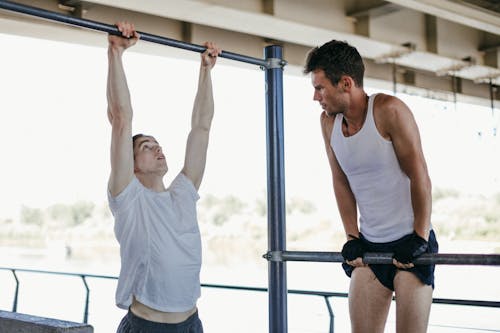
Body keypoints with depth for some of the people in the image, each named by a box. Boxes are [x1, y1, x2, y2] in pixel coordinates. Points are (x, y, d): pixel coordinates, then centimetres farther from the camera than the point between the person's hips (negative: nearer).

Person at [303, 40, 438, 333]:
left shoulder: (389, 110, -13)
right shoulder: (328, 122, 3)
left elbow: (420, 177, -13)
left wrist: (420, 238, -15)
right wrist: (352, 237, 3)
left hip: (412, 241, -5)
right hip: (368, 245, 5)